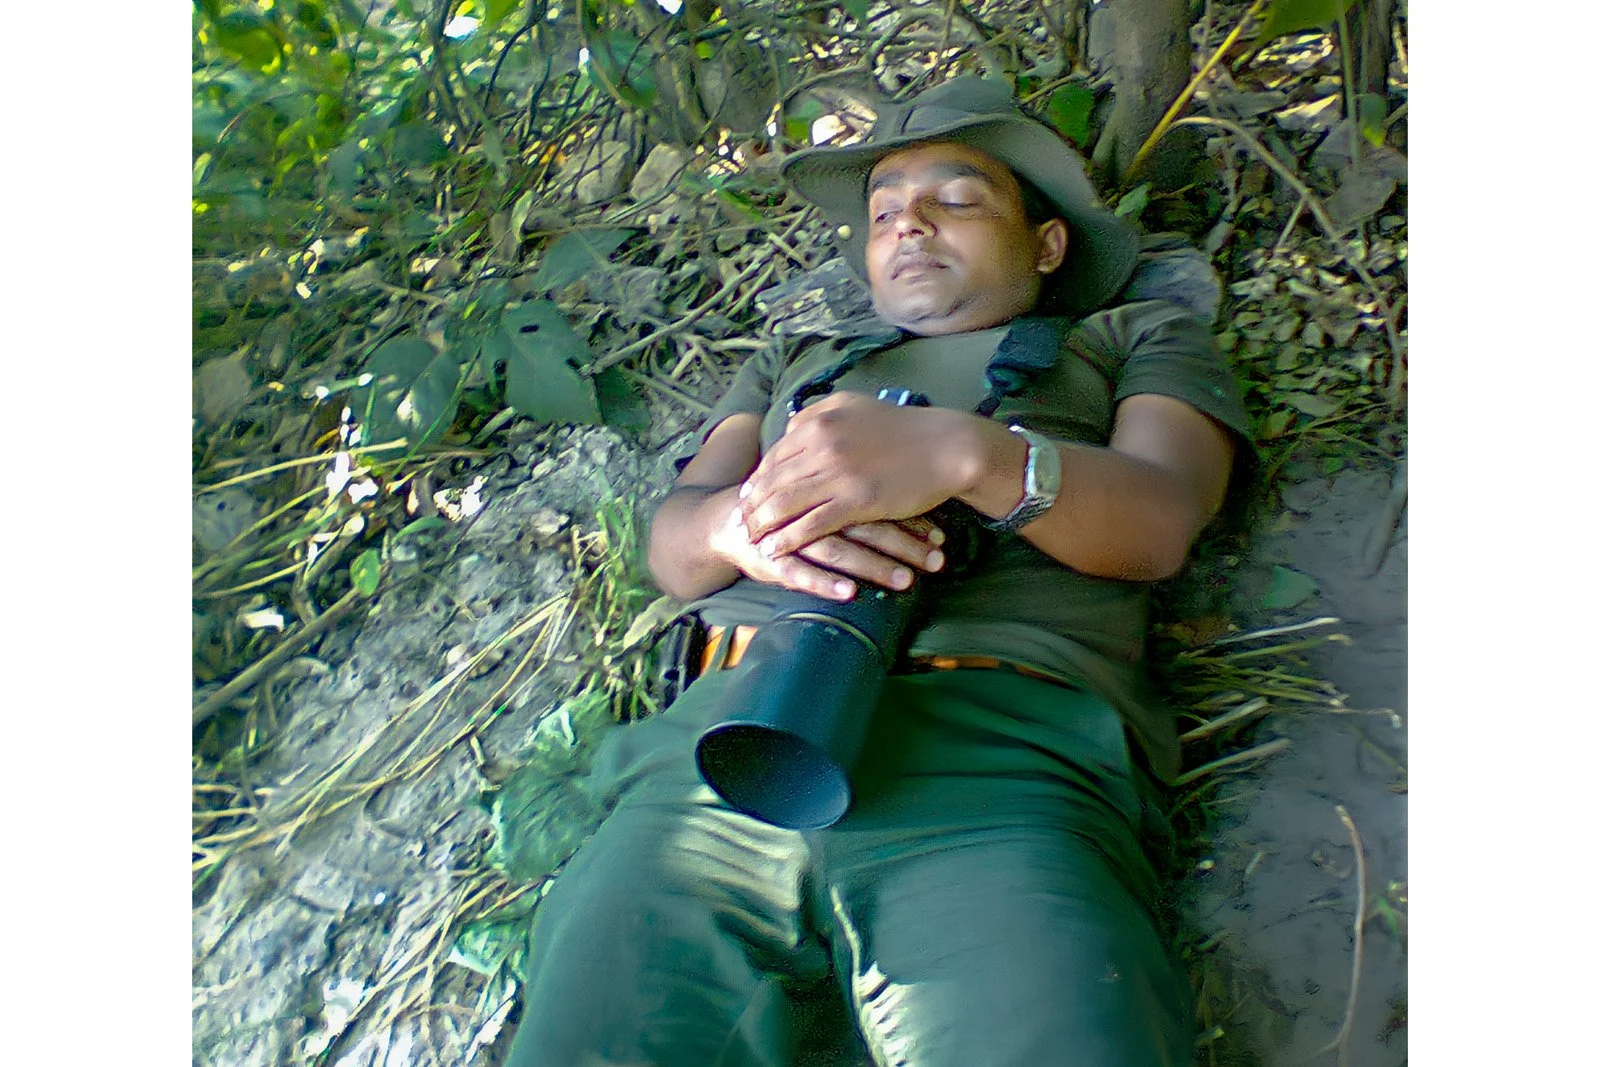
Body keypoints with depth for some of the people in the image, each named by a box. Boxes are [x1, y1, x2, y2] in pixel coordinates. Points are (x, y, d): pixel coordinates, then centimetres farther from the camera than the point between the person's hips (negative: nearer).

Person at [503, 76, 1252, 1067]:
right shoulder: (793, 361, 32)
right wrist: (744, 523, -7)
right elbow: (672, 544, 19)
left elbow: (1160, 519, 5)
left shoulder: (1143, 335, 25)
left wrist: (968, 452, -15)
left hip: (1000, 749, -2)